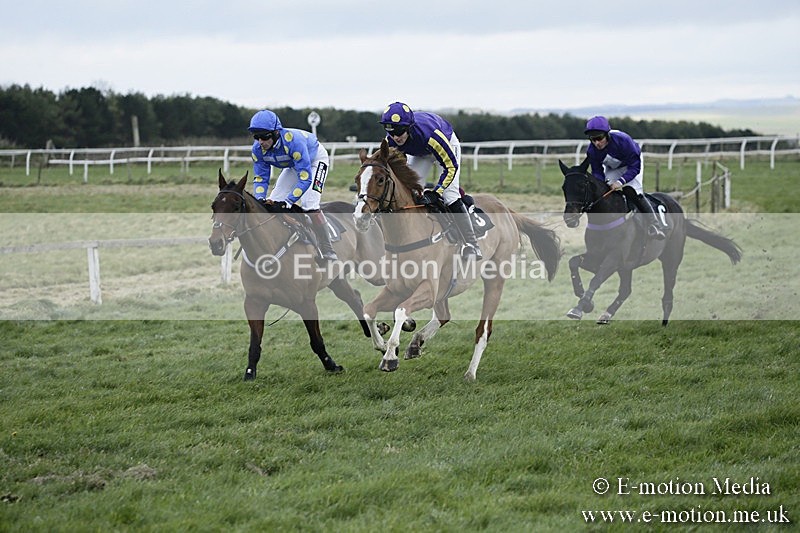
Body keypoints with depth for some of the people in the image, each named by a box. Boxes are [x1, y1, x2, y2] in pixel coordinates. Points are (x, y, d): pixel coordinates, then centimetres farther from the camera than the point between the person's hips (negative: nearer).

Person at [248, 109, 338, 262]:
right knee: (271, 204, -3)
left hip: (315, 159, -7)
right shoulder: (258, 149, -23)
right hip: (293, 165, 7)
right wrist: (260, 199, -34)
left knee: (309, 204, -25)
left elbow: (305, 178, -41)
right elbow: (260, 178, -14)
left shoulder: (293, 140, -42)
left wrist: (288, 201, -48)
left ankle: (328, 254, -17)